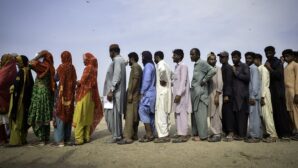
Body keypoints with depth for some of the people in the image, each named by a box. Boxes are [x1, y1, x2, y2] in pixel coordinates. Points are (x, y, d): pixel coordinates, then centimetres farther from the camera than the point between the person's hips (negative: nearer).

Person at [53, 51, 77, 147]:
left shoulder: (61, 67, -6)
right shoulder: (72, 68, 5)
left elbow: (56, 78, 5)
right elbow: (74, 81, 6)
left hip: (62, 94, -4)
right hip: (70, 95, 4)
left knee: (60, 115, 0)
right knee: (68, 115, 10)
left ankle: (60, 140, -1)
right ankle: (67, 139, 16)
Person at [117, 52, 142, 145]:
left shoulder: (135, 67, -8)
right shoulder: (138, 67, 21)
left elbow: (135, 80, -19)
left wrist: (130, 94, -21)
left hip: (133, 95, -10)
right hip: (135, 95, 10)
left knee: (129, 116, -12)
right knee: (134, 116, 10)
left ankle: (127, 137, -12)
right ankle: (134, 135, 15)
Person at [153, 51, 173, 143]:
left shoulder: (160, 64, -9)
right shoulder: (166, 65, 19)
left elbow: (163, 70, -34)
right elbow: (172, 75, 28)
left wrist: (163, 80, -21)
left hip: (162, 92, -9)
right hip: (167, 92, 9)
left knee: (161, 114, -7)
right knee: (165, 114, 13)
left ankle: (163, 136, -5)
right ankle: (166, 134, 19)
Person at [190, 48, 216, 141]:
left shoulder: (202, 63, -8)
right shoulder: (196, 64, 18)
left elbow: (213, 71, -21)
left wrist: (204, 81, -14)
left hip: (200, 92, -9)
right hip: (194, 92, 9)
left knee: (200, 114, -4)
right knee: (194, 114, 11)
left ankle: (202, 135, 5)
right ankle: (196, 133, 21)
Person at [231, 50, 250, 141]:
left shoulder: (244, 66, 3)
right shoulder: (232, 68, 19)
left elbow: (247, 77, -11)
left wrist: (236, 73, -7)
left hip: (242, 94, -5)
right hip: (234, 94, 5)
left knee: (242, 114, -6)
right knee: (236, 114, 3)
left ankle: (242, 134, -2)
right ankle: (237, 133, 9)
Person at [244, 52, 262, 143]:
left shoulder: (254, 68, -6)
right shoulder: (249, 68, 17)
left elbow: (255, 83, -15)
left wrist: (252, 96, -19)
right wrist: (251, 96, 11)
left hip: (253, 96, -8)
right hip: (250, 96, 8)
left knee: (254, 116, -5)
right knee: (253, 116, 10)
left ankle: (255, 136, 0)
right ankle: (254, 135, 17)